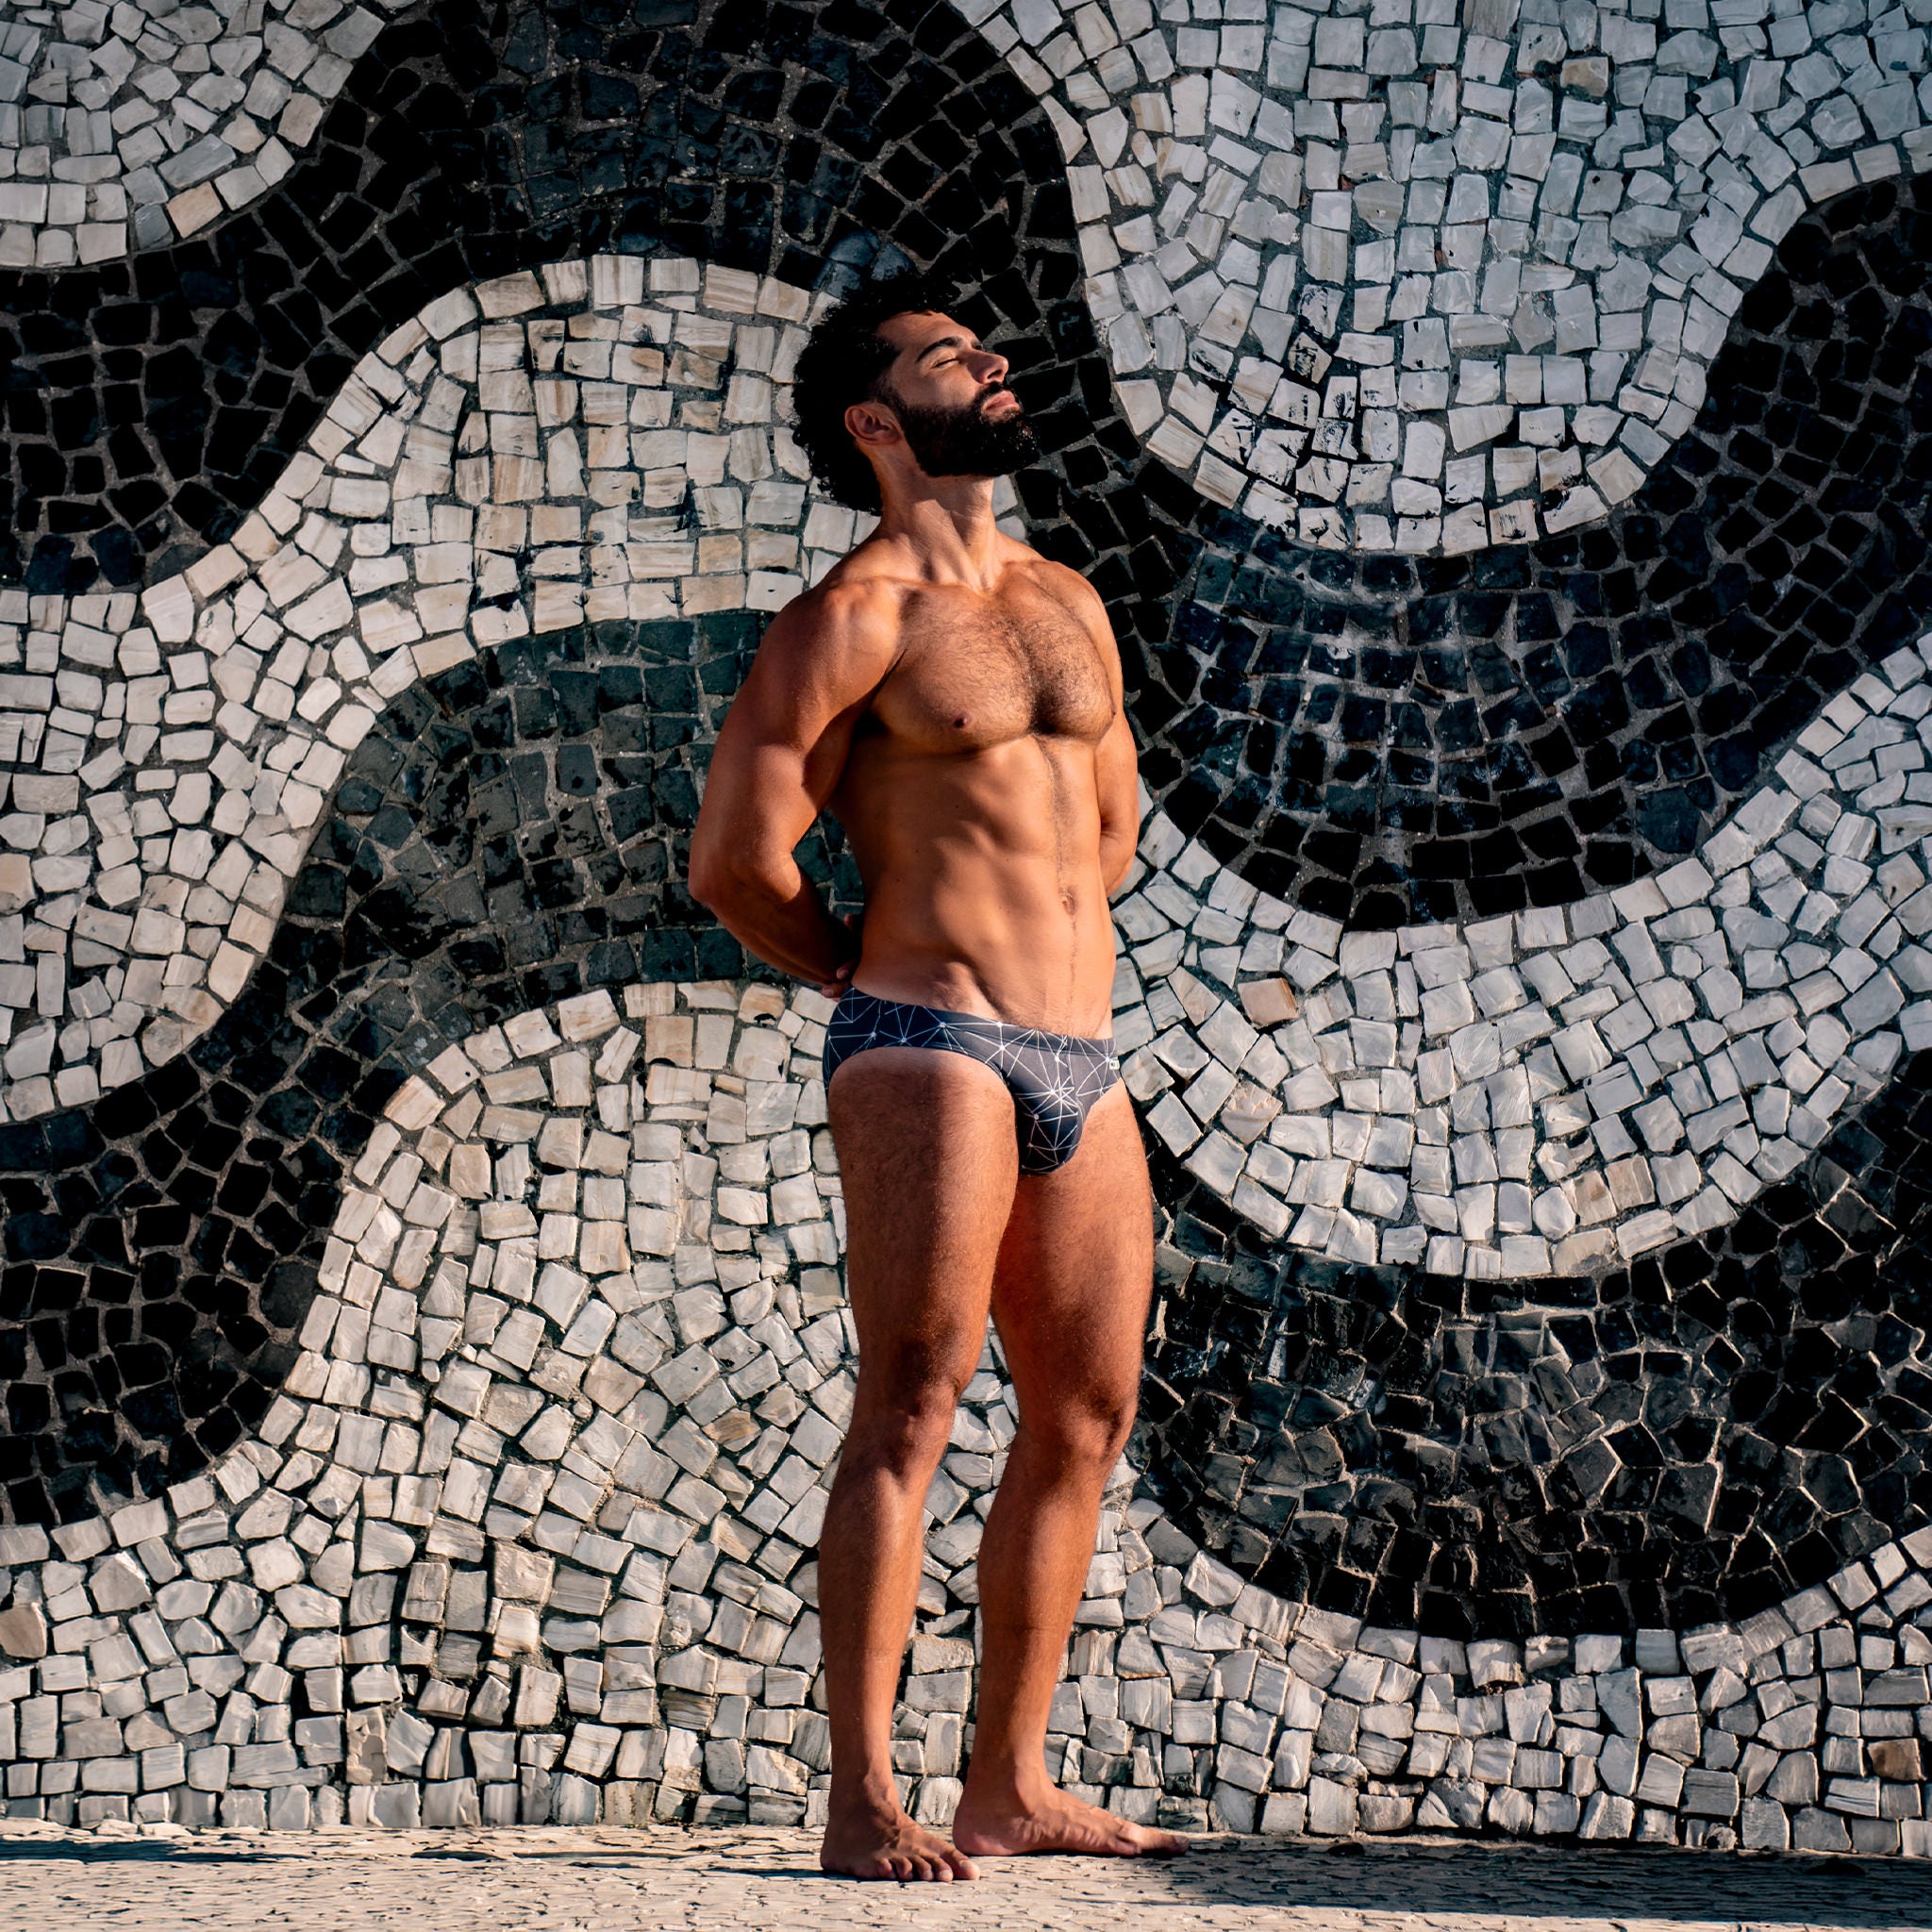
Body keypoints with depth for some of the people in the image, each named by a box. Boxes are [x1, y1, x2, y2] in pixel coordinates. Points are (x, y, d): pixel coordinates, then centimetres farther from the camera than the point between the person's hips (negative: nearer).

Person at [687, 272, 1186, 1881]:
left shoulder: (1067, 604, 18)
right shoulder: (854, 618, -4)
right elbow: (737, 860, -7)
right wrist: (886, 974, 6)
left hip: (1080, 1057, 7)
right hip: (929, 1048, -7)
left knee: (1085, 1422, 6)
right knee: (913, 1413, -12)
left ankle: (1012, 1789, 14)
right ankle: (864, 1803, -12)